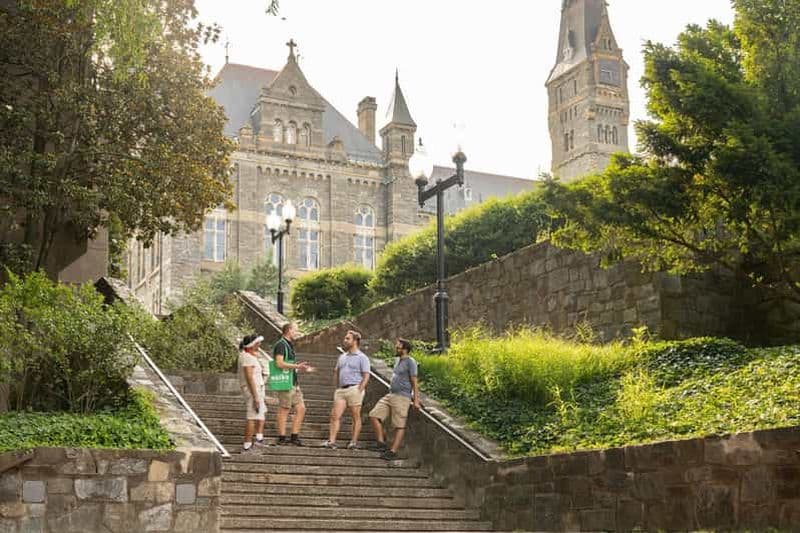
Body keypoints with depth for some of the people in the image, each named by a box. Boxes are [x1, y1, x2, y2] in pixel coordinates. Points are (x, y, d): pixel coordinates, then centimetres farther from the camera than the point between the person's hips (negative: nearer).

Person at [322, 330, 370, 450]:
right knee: (335, 415, -5)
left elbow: (366, 376, -7)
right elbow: (336, 372, 24)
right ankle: (331, 441, -8)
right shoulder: (342, 357, 19)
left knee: (356, 417, 1)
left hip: (354, 389, -6)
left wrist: (359, 390, -14)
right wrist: (336, 387, 13)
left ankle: (354, 441, 6)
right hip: (341, 390, 6)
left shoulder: (362, 358, -1)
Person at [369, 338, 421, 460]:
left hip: (402, 397, -9)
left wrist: (416, 401, -15)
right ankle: (381, 443, -1)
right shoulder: (399, 361, 19)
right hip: (390, 395, 9)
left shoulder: (410, 362, -8)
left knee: (399, 425, -5)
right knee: (374, 415, -2)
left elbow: (414, 382, -11)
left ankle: (393, 451, -5)